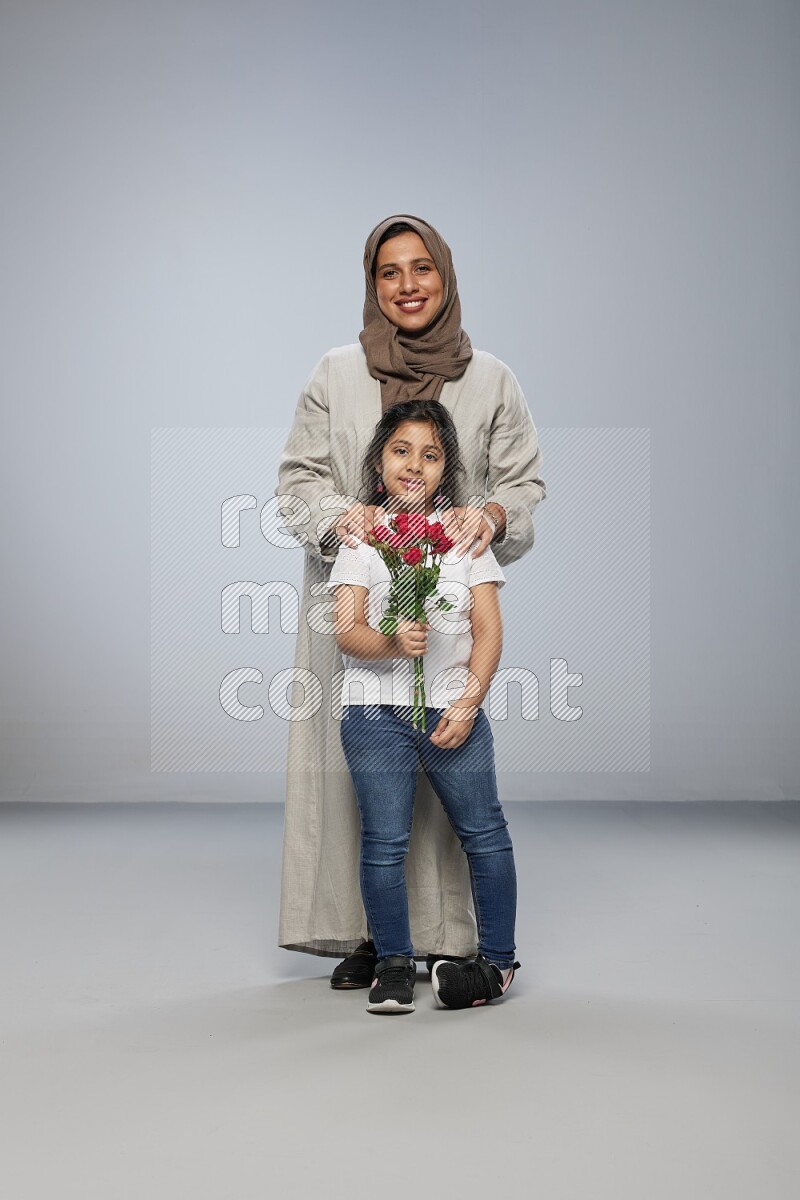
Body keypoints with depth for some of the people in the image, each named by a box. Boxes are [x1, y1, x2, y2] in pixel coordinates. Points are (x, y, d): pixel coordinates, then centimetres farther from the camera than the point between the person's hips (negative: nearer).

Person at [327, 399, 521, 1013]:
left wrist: (469, 703, -8)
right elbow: (347, 631, -4)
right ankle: (394, 964, 15)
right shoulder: (360, 537, 6)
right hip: (376, 712, -1)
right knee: (385, 842, 1)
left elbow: (488, 630, 3)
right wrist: (392, 644, -24)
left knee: (485, 834, 2)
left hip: (455, 708, 1)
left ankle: (497, 960, 16)